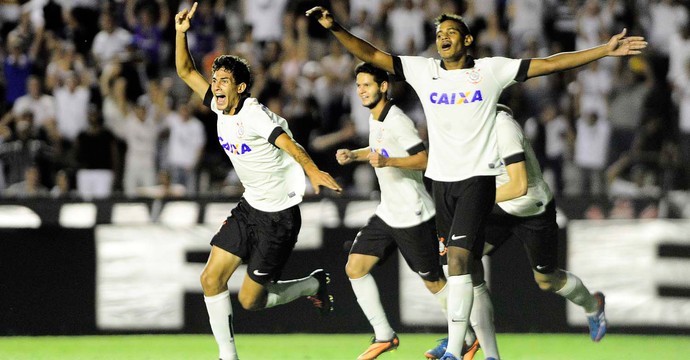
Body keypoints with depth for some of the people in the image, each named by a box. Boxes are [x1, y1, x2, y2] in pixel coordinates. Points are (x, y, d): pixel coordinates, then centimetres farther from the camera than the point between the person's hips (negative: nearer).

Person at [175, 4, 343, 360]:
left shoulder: (254, 115, -23)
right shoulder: (220, 106, 0)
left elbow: (288, 143, -41)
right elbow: (186, 71, 10)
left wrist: (312, 170, -59)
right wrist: (181, 33, -6)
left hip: (279, 214, -8)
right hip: (250, 207, 8)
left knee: (250, 299, -3)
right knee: (211, 279, -1)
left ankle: (314, 284, 22)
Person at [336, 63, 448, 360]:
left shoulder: (397, 121, -19)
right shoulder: (375, 119, 9)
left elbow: (424, 159, -23)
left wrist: (387, 161, -35)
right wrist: (353, 155, 12)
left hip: (413, 216, -9)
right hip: (387, 213, 9)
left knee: (434, 283, 0)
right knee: (355, 268, 0)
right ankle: (384, 335, 7)